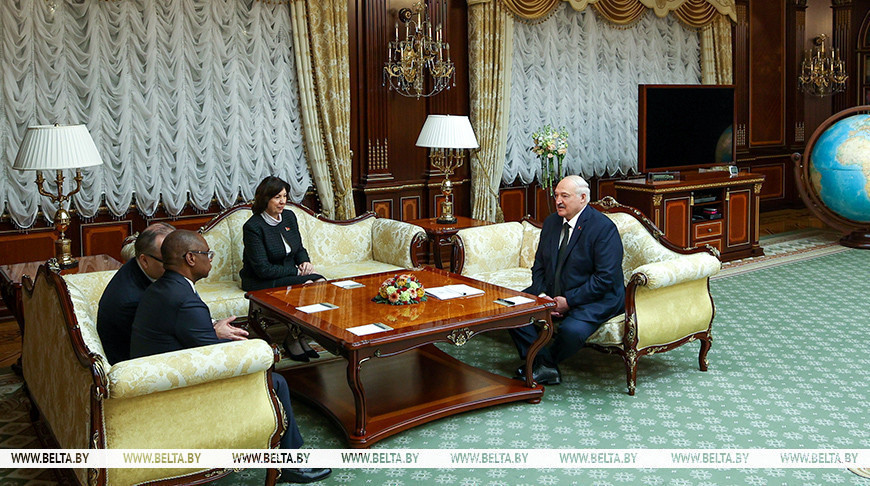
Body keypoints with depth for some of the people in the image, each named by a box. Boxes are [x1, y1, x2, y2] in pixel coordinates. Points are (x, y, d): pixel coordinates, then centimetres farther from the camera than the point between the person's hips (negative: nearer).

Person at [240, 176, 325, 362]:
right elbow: (263, 269, -19)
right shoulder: (253, 227, -15)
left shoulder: (289, 216, 6)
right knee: (307, 286, -28)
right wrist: (297, 271, -17)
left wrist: (305, 262, -4)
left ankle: (298, 336, -10)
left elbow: (299, 249, 19)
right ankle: (292, 340, -12)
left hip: (289, 274, 7)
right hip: (260, 282, -7)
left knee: (320, 282, -20)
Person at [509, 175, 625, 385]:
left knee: (572, 330, -35)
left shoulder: (603, 228, -15)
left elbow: (606, 278, -20)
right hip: (552, 293, 7)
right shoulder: (551, 222, 7)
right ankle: (545, 366, -9)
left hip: (595, 299, -7)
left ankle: (544, 363, -2)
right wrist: (542, 294, -8)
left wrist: (569, 301, -21)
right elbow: (539, 265, 11)